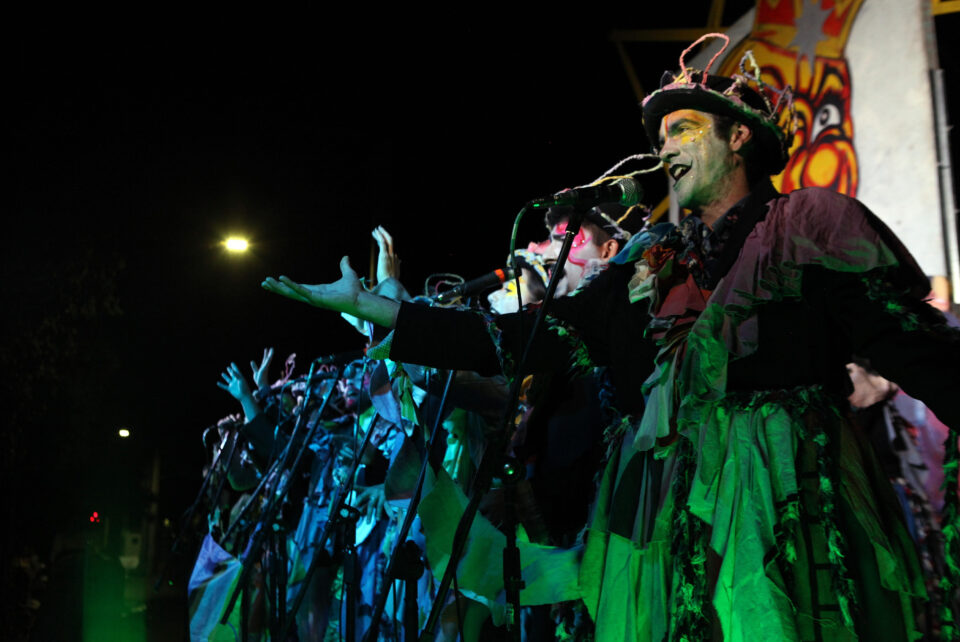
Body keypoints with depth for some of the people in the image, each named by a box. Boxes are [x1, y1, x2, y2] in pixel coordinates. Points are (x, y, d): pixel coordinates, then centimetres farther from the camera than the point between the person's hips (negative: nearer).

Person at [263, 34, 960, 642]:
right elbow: (514, 339, 16)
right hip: (662, 522, 4)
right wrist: (363, 305, 15)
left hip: (786, 508, -4)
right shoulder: (648, 259, 18)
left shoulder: (813, 222, 6)